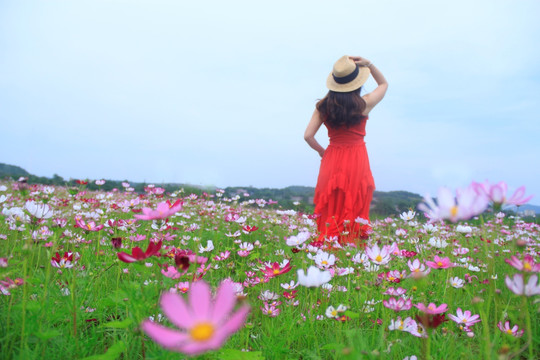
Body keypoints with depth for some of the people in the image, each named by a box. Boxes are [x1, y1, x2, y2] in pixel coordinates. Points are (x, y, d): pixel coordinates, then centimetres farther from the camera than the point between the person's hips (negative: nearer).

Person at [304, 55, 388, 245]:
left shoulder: (323, 106, -1)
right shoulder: (364, 104, -5)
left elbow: (308, 136, -4)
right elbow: (384, 83, 14)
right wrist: (368, 64, 2)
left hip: (331, 161, 2)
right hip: (357, 161, -2)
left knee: (332, 211, 11)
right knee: (354, 212, 7)